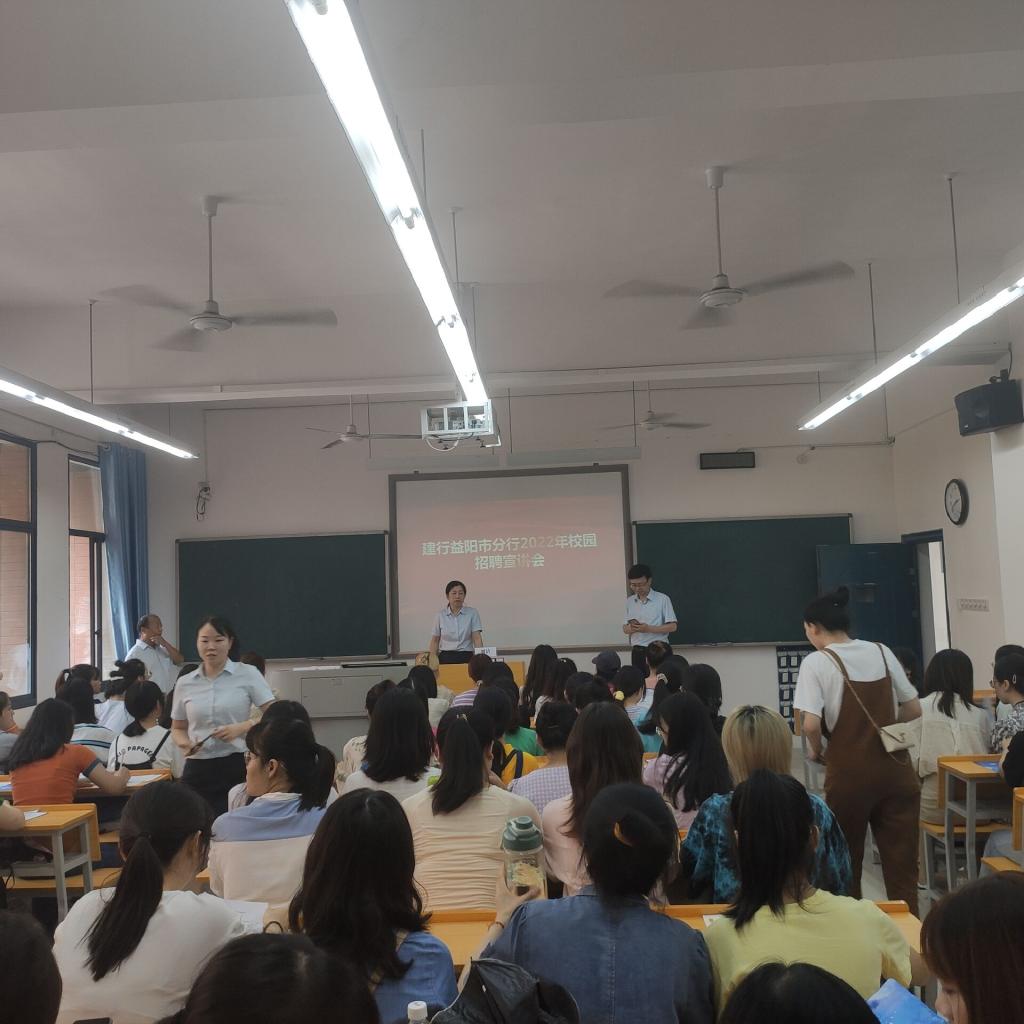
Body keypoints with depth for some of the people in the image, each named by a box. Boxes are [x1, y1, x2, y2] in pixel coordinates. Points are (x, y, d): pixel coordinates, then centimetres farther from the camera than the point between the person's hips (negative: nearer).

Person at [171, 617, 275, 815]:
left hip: (237, 766, -3)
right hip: (198, 769, 3)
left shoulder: (248, 674, -2)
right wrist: (185, 743, -3)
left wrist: (241, 727, -18)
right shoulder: (185, 683, 7)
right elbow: (177, 728, 18)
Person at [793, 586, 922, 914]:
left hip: (850, 770, -4)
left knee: (846, 860, 15)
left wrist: (817, 752, 1)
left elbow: (811, 724, -18)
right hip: (895, 766, 4)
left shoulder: (816, 662, -8)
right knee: (902, 862, 8)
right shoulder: (881, 652, 7)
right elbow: (914, 710, 10)